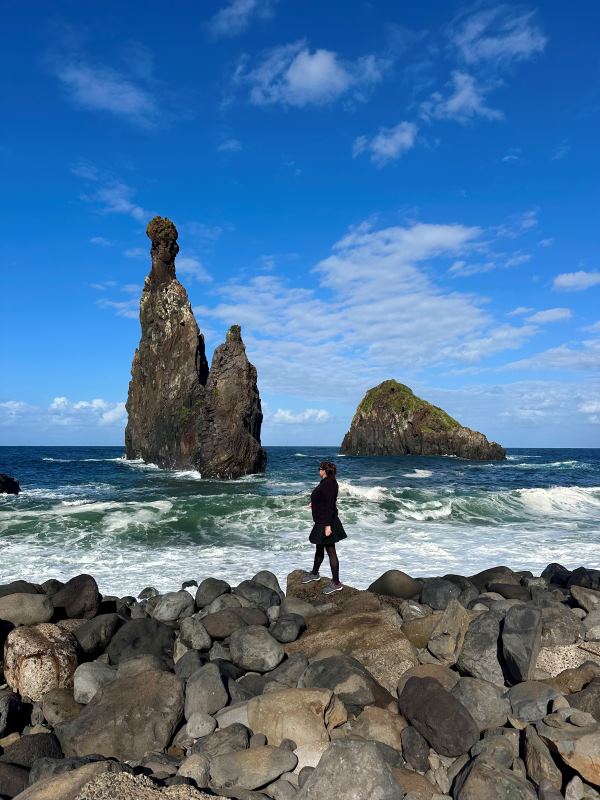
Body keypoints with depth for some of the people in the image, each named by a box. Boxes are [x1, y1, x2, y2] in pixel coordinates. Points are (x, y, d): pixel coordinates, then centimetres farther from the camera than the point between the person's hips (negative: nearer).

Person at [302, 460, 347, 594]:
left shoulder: (329, 484, -21)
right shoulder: (326, 482, 9)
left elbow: (330, 505, -26)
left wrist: (328, 525, -27)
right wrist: (315, 503, 33)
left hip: (326, 523, -10)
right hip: (321, 522, 10)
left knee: (330, 551, -2)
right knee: (319, 548, 24)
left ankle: (336, 583, 6)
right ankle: (315, 574, 42)